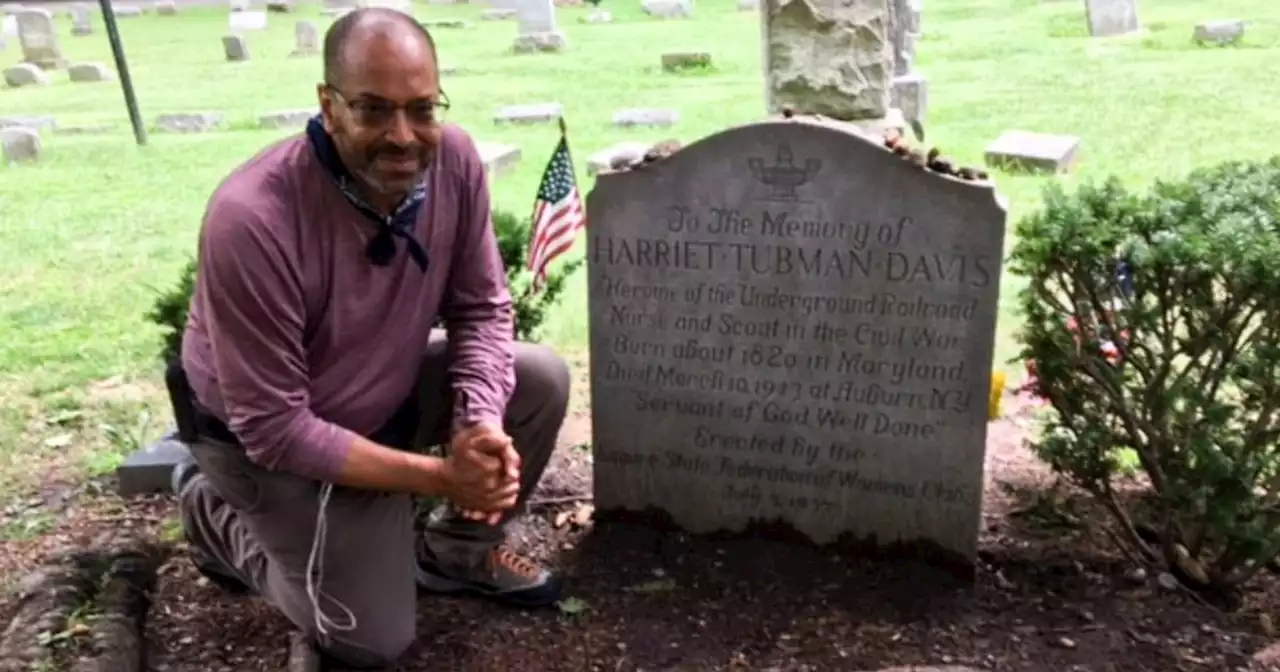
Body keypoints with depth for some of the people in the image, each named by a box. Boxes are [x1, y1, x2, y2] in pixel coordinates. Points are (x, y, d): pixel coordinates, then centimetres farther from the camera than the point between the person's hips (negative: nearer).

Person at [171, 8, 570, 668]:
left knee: (541, 380, -10)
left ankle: (456, 549, 13)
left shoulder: (453, 158, -19)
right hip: (270, 441, -5)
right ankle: (219, 515, 19)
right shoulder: (251, 220, -35)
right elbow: (274, 428, -29)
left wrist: (480, 425, -26)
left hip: (391, 389, 6)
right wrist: (441, 476, -29)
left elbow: (481, 308, -8)